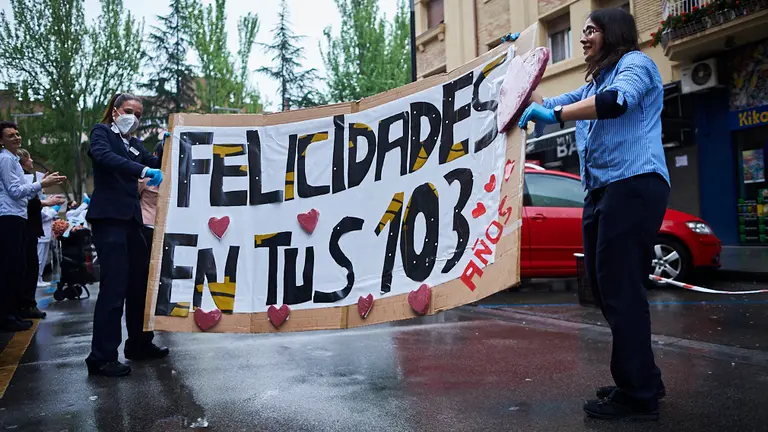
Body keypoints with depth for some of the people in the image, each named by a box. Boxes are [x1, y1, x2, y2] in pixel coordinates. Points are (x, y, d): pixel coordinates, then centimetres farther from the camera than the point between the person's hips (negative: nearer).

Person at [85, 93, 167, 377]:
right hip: (108, 217, -8)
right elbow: (103, 156, -20)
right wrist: (143, 170, -32)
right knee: (114, 285, -11)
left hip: (130, 219, 8)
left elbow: (159, 164, 11)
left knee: (140, 281, 10)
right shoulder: (102, 132, 1)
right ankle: (101, 357, -5)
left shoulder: (134, 144, 20)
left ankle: (139, 344, 23)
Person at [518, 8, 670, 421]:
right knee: (604, 286, 9)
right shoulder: (594, 83, 27)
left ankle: (638, 395, -4)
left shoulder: (635, 63, 0)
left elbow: (617, 101, -22)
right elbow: (547, 107, 27)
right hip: (601, 190, 9)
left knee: (621, 288, -11)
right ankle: (641, 380, 20)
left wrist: (553, 114, -26)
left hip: (634, 185, -9)